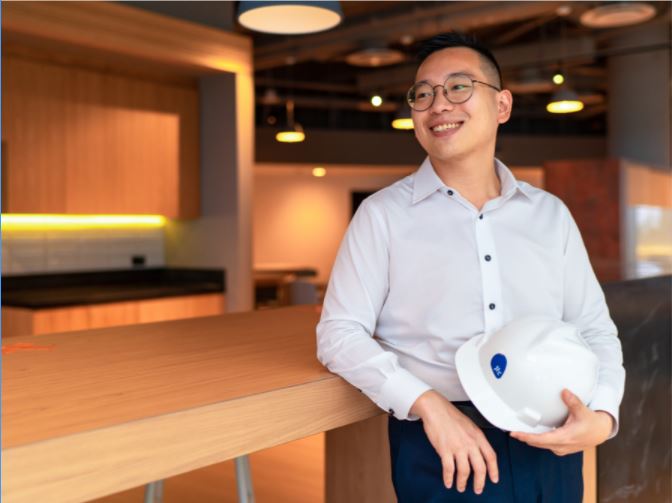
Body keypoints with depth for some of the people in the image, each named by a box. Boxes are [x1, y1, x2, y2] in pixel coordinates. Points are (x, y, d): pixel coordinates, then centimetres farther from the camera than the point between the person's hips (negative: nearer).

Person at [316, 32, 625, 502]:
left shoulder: (551, 213, 7)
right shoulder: (383, 214, -3)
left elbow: (595, 328, 10)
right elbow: (340, 333, -7)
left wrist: (603, 414, -8)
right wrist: (428, 404, -19)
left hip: (551, 445, 4)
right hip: (444, 449, -3)